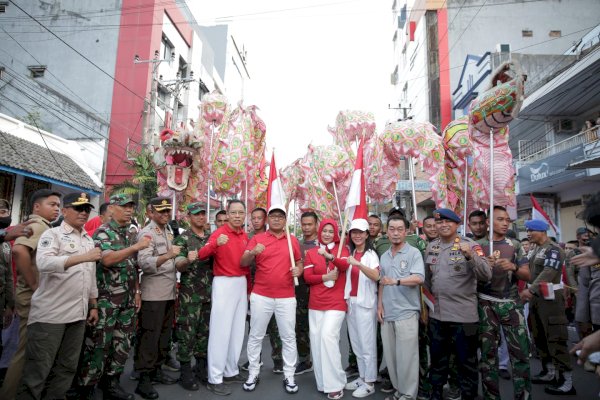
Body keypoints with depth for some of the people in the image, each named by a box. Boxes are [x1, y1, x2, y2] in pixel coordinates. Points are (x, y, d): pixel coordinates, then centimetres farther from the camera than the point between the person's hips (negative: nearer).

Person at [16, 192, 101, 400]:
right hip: (50, 313, -6)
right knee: (38, 369, 2)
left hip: (78, 313, 6)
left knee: (67, 368, 13)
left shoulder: (89, 240, 15)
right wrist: (82, 257, -30)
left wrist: (93, 305, 16)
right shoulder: (52, 234, -4)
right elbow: (44, 262, -24)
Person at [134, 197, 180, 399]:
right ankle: (143, 380, 11)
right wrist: (167, 255, -37)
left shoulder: (167, 233, 15)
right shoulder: (147, 233, -12)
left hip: (169, 294, 8)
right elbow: (144, 263, -26)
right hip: (153, 295, -8)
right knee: (149, 337, 0)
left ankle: (157, 370, 30)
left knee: (164, 335, 16)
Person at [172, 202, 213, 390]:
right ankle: (186, 373, 14)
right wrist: (188, 260, -35)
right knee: (187, 333, 2)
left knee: (205, 332, 13)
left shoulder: (212, 237, 10)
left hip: (210, 293, 5)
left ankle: (202, 367, 27)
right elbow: (178, 266, -14)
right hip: (190, 294, -5)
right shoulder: (182, 238, -5)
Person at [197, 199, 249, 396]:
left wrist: (248, 287, 17)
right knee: (221, 330, -3)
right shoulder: (219, 233, -10)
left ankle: (231, 371, 28)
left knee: (238, 329, 14)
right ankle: (215, 379, 9)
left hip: (242, 283, 7)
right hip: (224, 284, -7)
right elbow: (201, 254, -24)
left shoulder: (245, 236, 10)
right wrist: (216, 243, -42)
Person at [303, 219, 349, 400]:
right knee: (316, 339, 3)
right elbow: (307, 277, 1)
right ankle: (322, 382, 19)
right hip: (315, 303, 3)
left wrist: (329, 255, -33)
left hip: (336, 302, -3)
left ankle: (335, 384, -3)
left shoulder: (341, 249, 4)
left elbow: (344, 265, -17)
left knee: (328, 335, -16)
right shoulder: (311, 252, 8)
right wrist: (326, 277, -13)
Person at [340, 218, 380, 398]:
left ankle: (369, 383, 12)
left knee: (367, 344, 1)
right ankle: (362, 377, 26)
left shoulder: (371, 254, -9)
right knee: (356, 343, 14)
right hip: (351, 302, 6)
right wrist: (346, 299, 4)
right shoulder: (350, 254, 10)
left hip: (365, 303, -6)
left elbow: (376, 276, -26)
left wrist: (358, 264, -38)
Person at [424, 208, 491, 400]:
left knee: (466, 360, 10)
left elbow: (486, 276, -20)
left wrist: (470, 256, -34)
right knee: (437, 357, 20)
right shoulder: (431, 247, 5)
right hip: (436, 314, 5)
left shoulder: (470, 245, -9)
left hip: (463, 315, -5)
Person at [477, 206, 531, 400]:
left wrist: (513, 267, -18)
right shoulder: (478, 245, 1)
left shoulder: (515, 245, 5)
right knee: (488, 352, 6)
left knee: (521, 351, 1)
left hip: (512, 303, 1)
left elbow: (527, 275, 3)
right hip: (486, 304, -1)